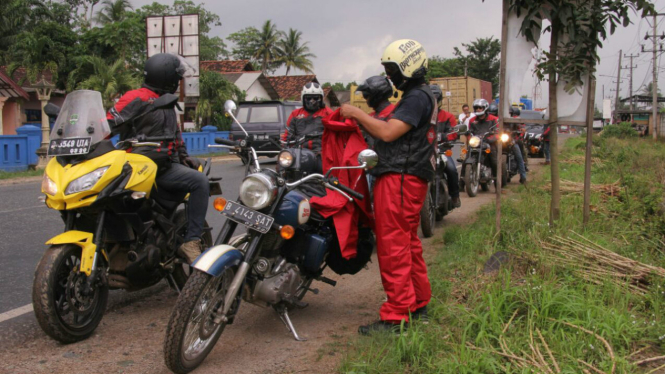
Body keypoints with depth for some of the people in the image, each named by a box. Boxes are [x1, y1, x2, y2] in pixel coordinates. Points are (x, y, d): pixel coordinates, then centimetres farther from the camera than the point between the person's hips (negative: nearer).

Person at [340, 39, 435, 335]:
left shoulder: (417, 97, -12)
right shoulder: (423, 95, 22)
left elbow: (388, 133, -21)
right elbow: (396, 133, 19)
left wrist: (356, 113, -11)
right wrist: (359, 119, 9)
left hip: (400, 178, -11)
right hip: (410, 178, 11)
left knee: (393, 247, -9)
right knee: (408, 243, 17)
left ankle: (395, 316, -5)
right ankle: (419, 305, 26)